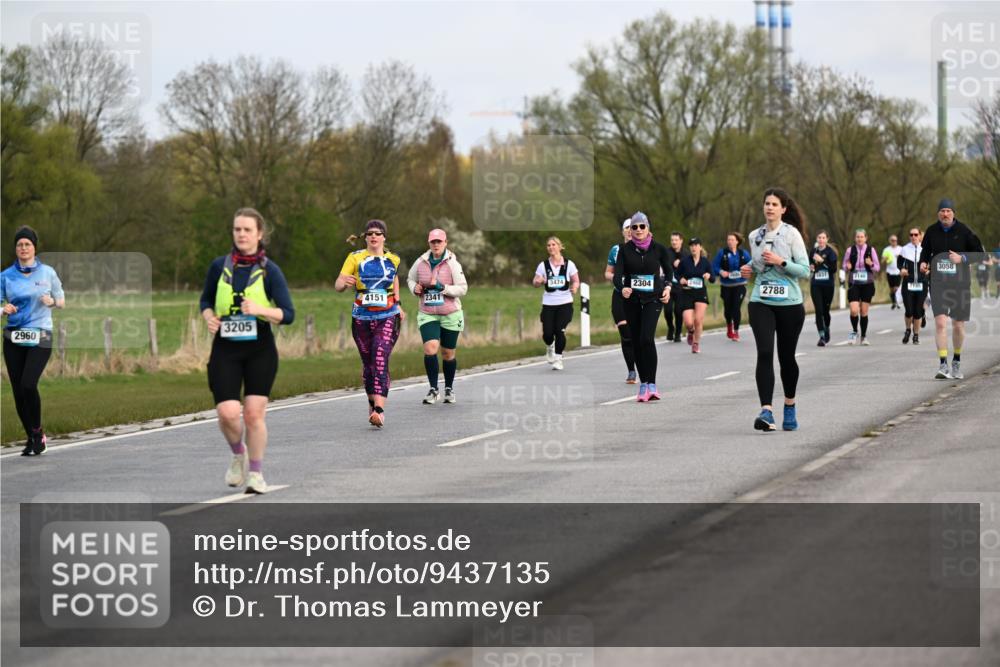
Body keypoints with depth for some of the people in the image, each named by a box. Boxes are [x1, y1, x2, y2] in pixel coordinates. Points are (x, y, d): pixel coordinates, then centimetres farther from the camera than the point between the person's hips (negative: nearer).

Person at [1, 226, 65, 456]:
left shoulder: (47, 273, 5)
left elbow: (62, 301, 12)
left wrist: (51, 301, -9)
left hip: (40, 337, -2)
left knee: (28, 385, -19)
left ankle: (38, 433, 0)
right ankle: (32, 438, 15)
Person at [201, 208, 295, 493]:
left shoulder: (269, 271, -3)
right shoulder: (219, 266, 4)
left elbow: (287, 314, -6)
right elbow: (206, 300, 19)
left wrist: (260, 310, -23)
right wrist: (209, 317, -2)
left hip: (259, 349, -1)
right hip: (225, 349, 1)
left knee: (254, 414, -1)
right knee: (227, 413, -11)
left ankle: (256, 474, 16)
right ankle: (238, 454, 20)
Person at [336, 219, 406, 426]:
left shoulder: (393, 259, 5)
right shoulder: (355, 258, -1)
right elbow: (337, 285, -8)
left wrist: (397, 305, 21)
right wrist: (344, 282, -31)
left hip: (388, 318, -1)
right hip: (361, 319, 1)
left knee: (381, 361, -16)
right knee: (368, 363, 10)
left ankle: (379, 410, -25)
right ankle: (372, 402, 32)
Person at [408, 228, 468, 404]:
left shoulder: (452, 264, -8)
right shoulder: (421, 262, 0)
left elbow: (462, 289, -11)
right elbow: (410, 279, 18)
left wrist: (442, 287, -22)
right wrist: (415, 288, -4)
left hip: (450, 315, -1)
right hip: (427, 315, 1)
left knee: (448, 354, 9)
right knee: (430, 349, -18)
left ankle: (449, 389, 29)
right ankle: (433, 389, -9)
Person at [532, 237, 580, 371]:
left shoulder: (568, 264, 1)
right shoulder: (543, 265, 3)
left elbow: (576, 281, 6)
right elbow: (535, 282, 4)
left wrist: (574, 287, -17)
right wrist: (538, 281, -20)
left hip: (565, 304, -1)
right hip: (548, 304, 1)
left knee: (559, 331, -13)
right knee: (547, 333, -6)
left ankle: (558, 358, 5)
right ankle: (550, 347, 30)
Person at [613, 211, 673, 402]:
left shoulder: (658, 248, -2)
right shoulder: (625, 249, -1)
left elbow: (668, 270, 12)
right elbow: (617, 274, -9)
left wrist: (667, 287, -6)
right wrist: (622, 288, -30)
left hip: (652, 299, -3)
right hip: (631, 300, 3)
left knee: (647, 338, -19)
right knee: (636, 342, 4)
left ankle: (651, 385, -19)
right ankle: (643, 384, 15)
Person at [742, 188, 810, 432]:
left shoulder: (791, 234, -5)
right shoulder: (755, 236, 8)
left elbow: (805, 270, -7)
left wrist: (781, 261, -19)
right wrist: (749, 268, 4)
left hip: (789, 304, -2)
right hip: (761, 303, 2)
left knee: (786, 357, 8)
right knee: (764, 353, -15)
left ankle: (790, 407, 31)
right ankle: (766, 411, -23)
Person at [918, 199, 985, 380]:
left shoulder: (963, 231, -3)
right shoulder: (932, 231, 3)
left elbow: (980, 253, 0)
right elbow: (925, 250, 19)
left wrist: (962, 258, -15)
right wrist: (924, 262, -2)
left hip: (960, 283, 0)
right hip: (938, 283, 0)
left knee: (958, 325, 9)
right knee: (940, 322, -15)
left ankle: (957, 362, 30)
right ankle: (943, 365, -17)